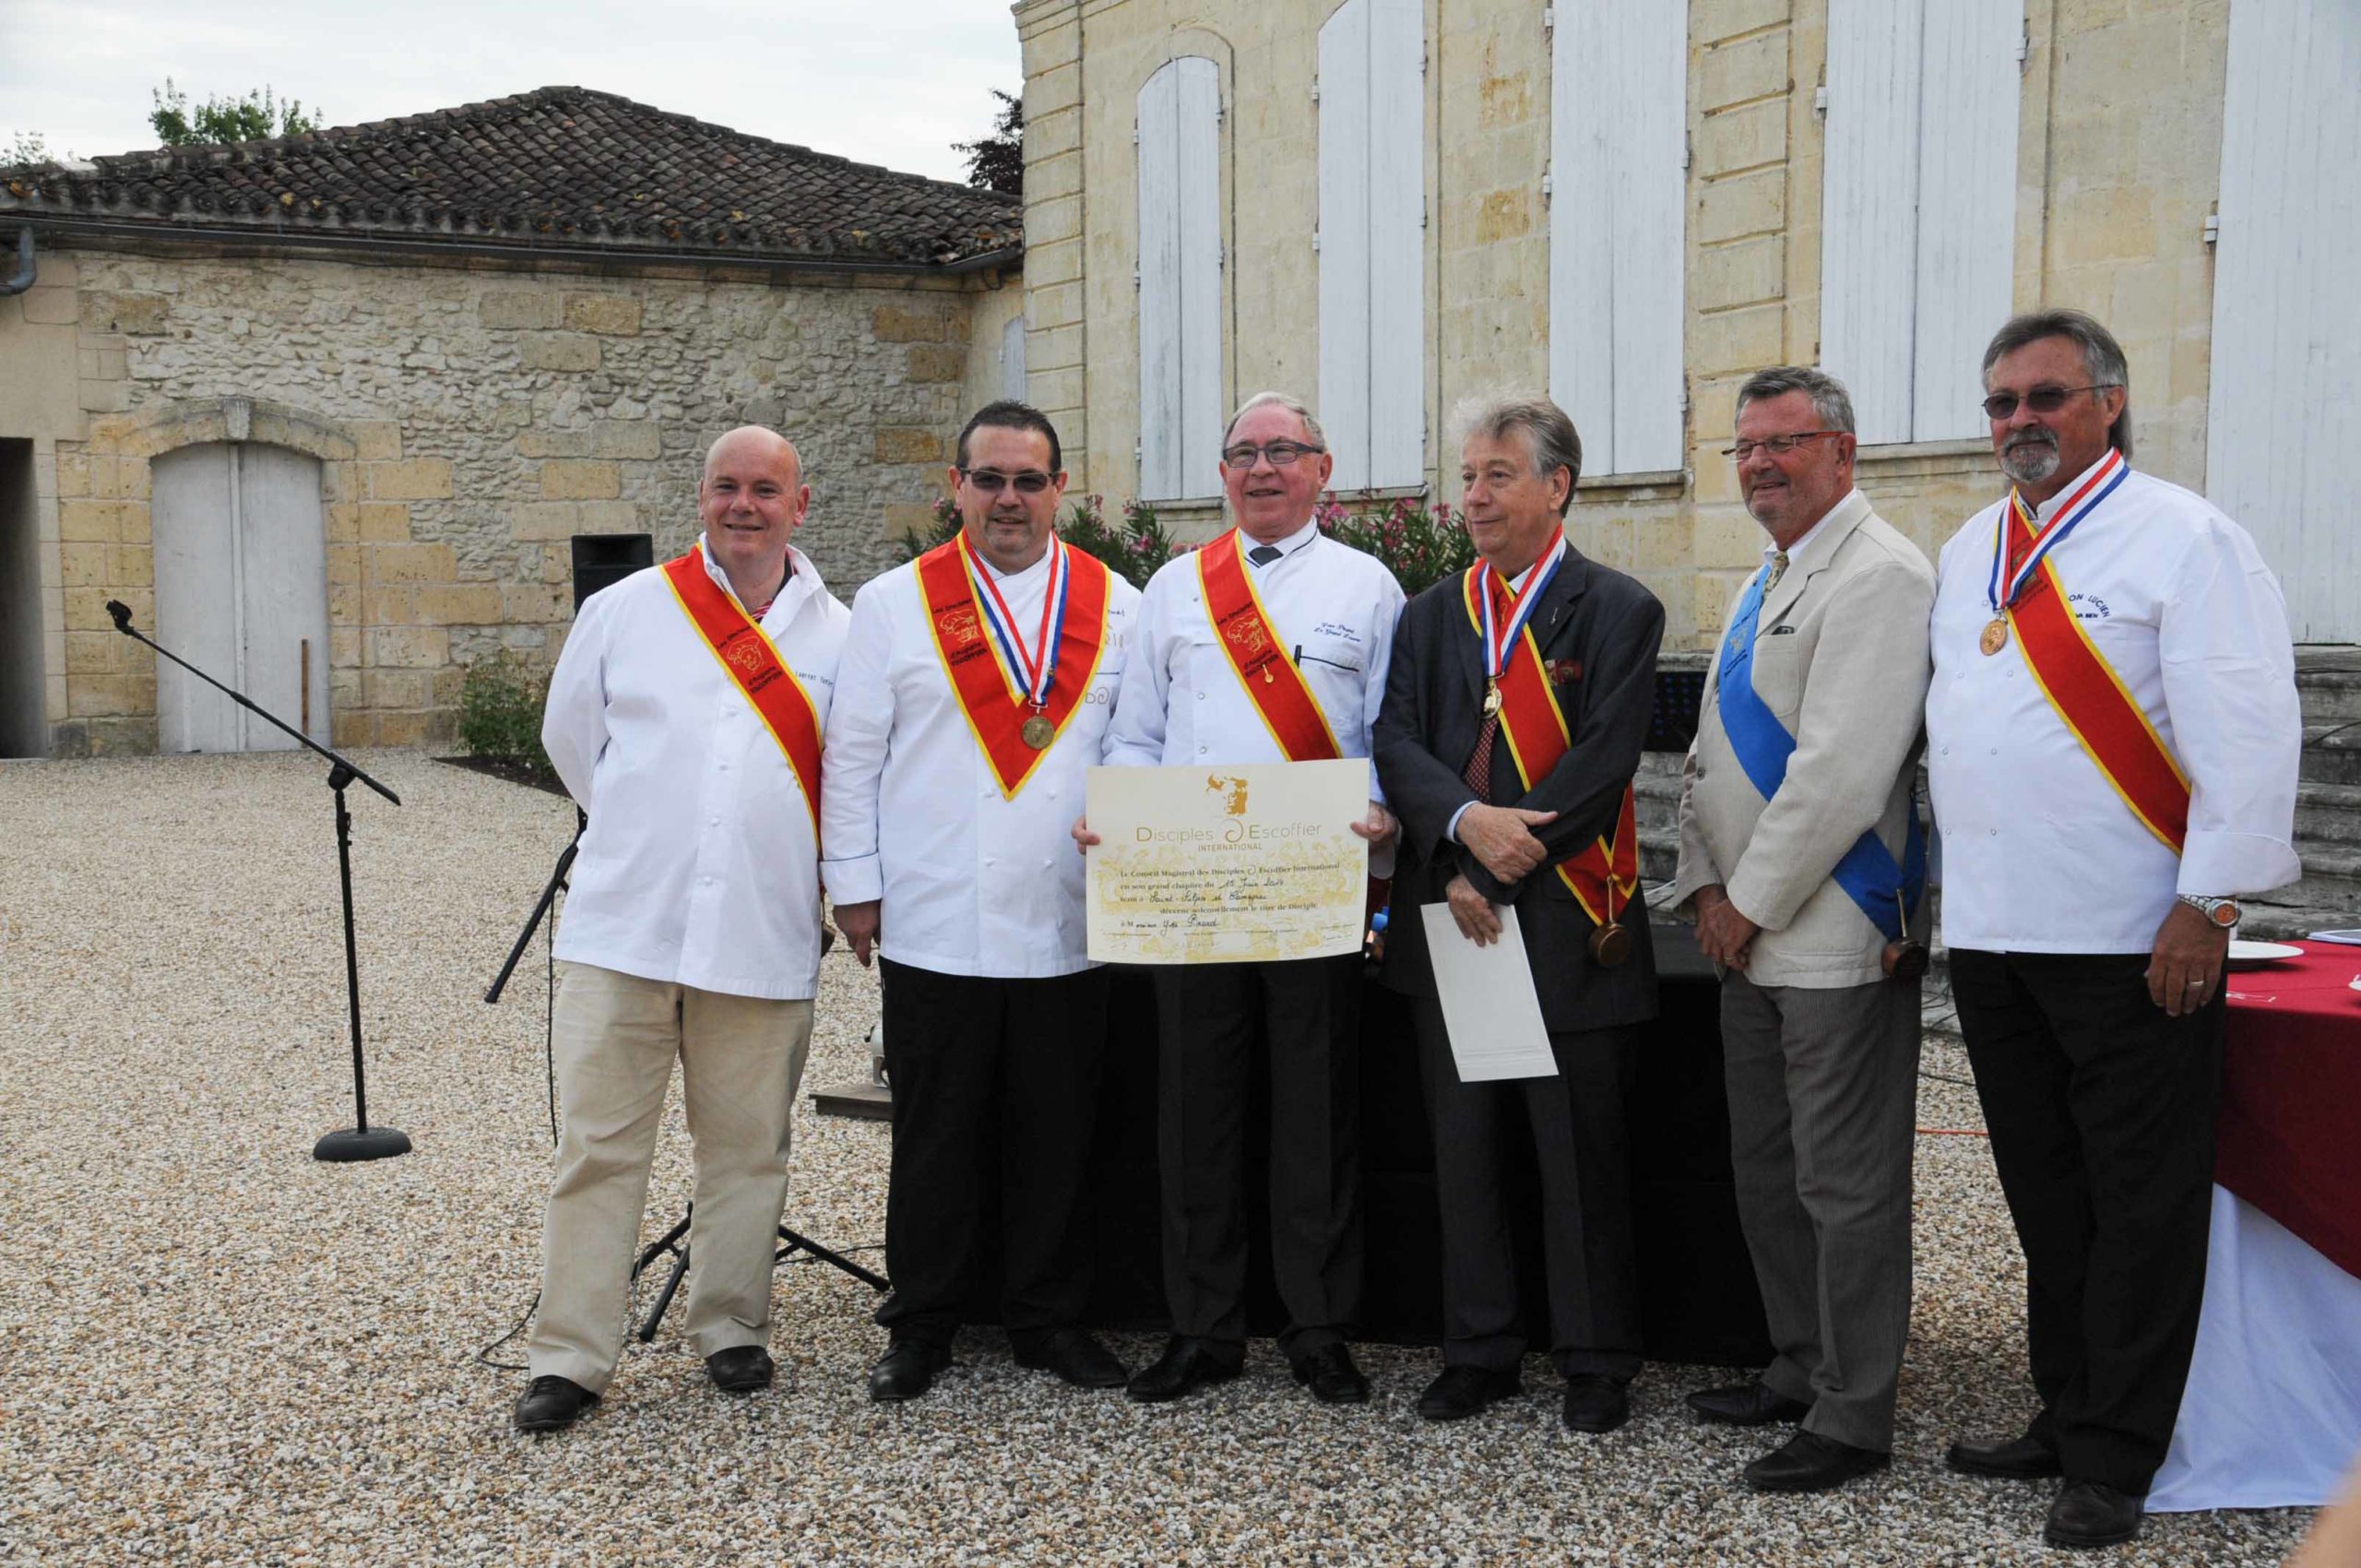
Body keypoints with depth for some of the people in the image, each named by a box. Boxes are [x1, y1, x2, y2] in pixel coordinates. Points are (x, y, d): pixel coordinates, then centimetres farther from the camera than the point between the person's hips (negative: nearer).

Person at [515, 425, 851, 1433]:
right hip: (623, 927, 0)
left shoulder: (839, 636, 5)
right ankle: (569, 1356, 10)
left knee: (746, 1148, 9)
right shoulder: (623, 611, 6)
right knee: (599, 1144, 1)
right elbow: (571, 742, 16)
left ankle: (730, 1328, 25)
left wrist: (846, 885, 9)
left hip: (764, 934, 1)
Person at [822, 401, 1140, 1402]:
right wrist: (854, 885, 1)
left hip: (1070, 927, 1)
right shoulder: (894, 605, 4)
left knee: (1056, 1135, 9)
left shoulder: (1116, 607, 8)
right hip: (932, 926, -1)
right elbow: (852, 754, 4)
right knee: (934, 1137, 7)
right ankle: (921, 1327, 21)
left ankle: (1050, 1319, 24)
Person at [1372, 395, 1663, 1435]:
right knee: (1464, 1146, 10)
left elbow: (1603, 761, -11)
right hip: (1449, 917, 5)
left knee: (1580, 1152, 3)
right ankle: (1479, 1351, 22)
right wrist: (1466, 824, -18)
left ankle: (1596, 1361, 17)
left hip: (1567, 921, -4)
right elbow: (1396, 741, 1)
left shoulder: (1617, 612, -1)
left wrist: (1497, 873, -15)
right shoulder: (1432, 616, 13)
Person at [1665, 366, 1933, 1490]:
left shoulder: (1878, 575, -14)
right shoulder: (1763, 584, 17)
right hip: (1751, 936, 10)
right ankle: (1800, 1368, 32)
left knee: (1844, 1184, -2)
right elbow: (1713, 748, 19)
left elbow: (1843, 770, -21)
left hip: (1838, 935, -9)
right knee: (1766, 1173, 17)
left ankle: (1852, 1418, 9)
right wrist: (1702, 883, 7)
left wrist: (1754, 903, -15)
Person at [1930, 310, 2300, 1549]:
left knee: (2138, 1208, 2)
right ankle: (2067, 1416, 28)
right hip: (1991, 935, 7)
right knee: (2046, 1203, 15)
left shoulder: (2184, 540, -6)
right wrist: (1930, 888, 17)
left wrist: (2206, 903, -16)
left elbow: (2247, 733, -12)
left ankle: (2112, 1459, 12)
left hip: (2131, 941, -6)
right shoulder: (1967, 556, 15)